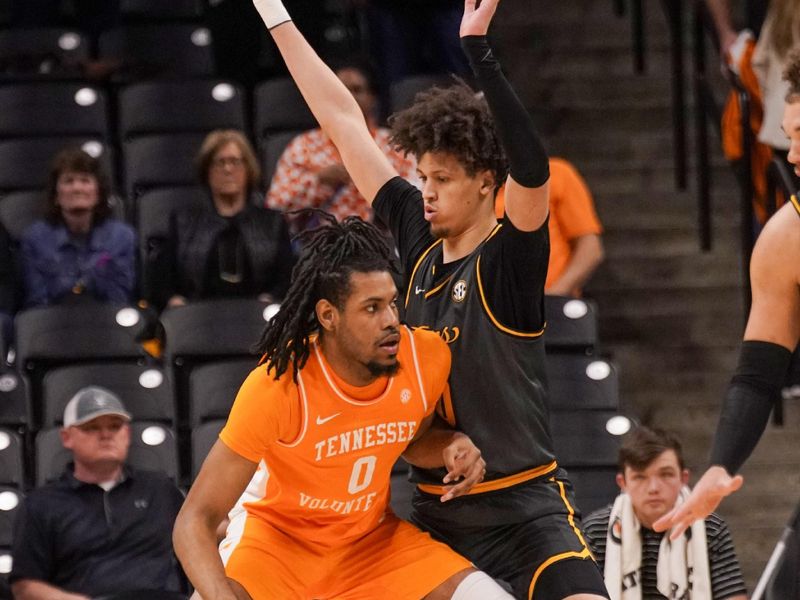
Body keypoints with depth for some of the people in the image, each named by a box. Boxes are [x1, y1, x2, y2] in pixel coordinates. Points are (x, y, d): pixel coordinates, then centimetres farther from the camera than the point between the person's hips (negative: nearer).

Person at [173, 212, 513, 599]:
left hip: (376, 539, 4)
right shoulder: (276, 386, -28)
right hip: (282, 543, -4)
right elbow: (195, 521, -26)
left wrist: (452, 448, -12)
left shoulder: (426, 358, -15)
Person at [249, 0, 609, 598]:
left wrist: (478, 51, -38)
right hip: (434, 512, 6)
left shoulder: (510, 259, -10)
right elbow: (344, 121, 9)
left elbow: (532, 171, -31)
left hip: (525, 509, -6)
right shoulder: (419, 240, 5)